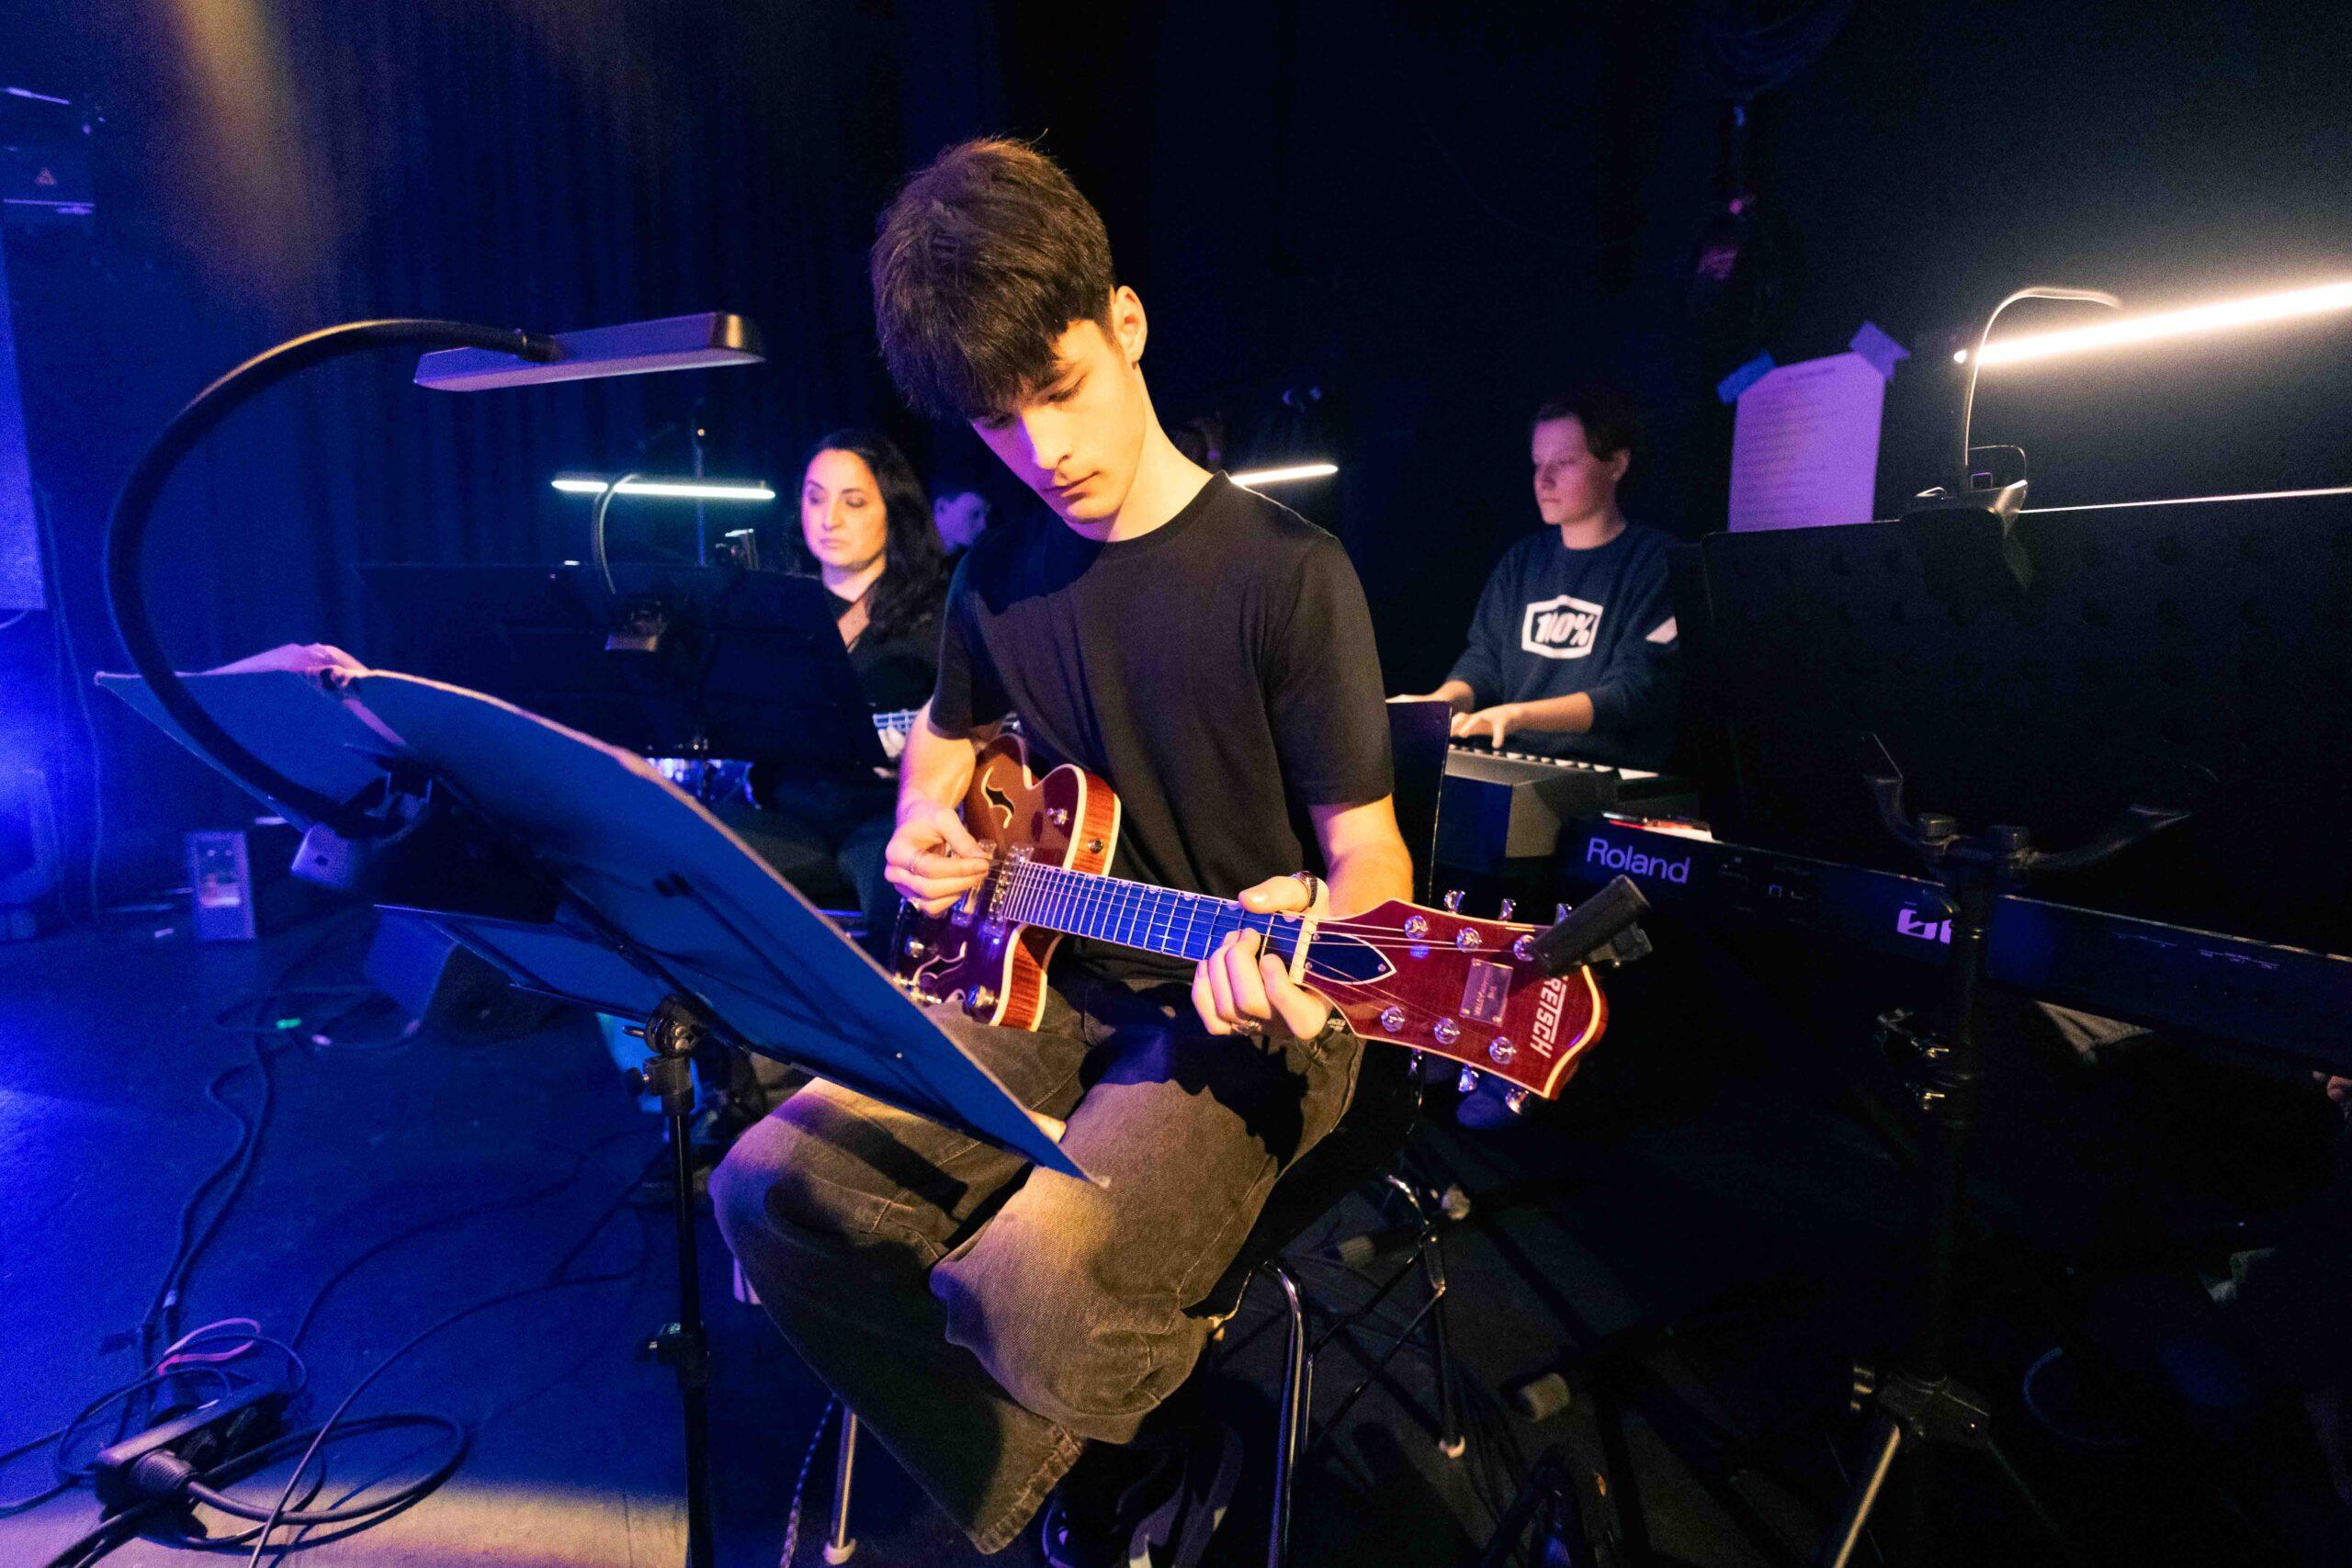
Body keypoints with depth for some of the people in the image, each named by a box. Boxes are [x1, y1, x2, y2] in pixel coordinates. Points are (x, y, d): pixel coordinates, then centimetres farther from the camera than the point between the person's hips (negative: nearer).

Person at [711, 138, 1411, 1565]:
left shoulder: (1286, 574, -13)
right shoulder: (1001, 577, 5)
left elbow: (1371, 857, -11)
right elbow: (948, 735, 25)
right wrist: (925, 831, 4)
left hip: (1240, 1019, -6)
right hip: (1053, 983, 6)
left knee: (1027, 1278, -28)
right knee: (774, 1188, -9)